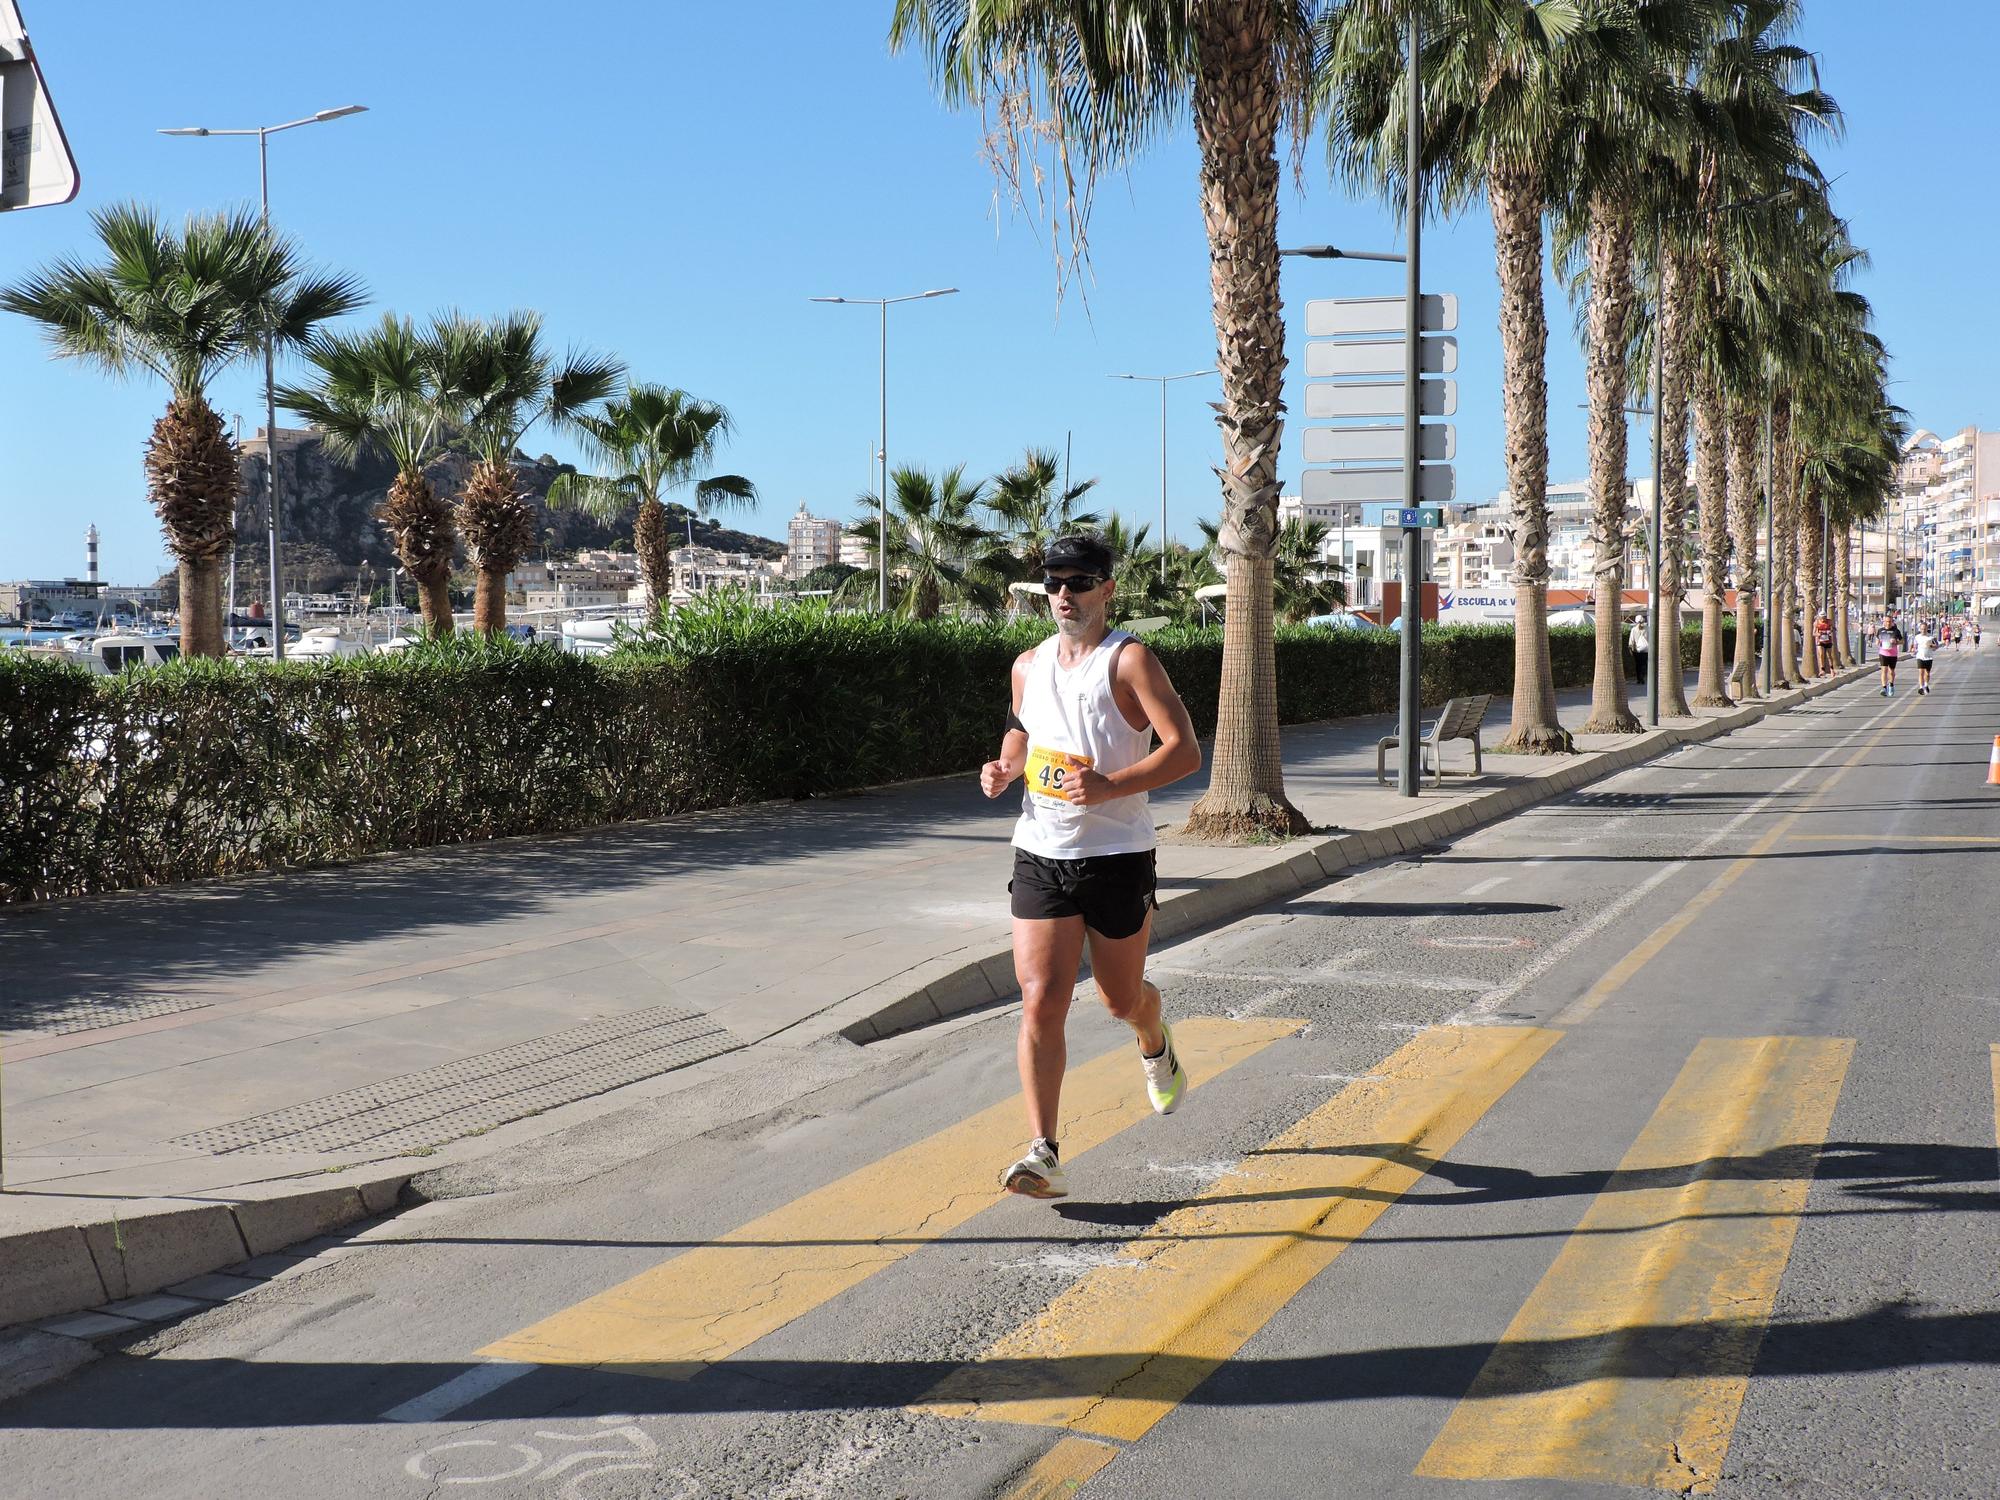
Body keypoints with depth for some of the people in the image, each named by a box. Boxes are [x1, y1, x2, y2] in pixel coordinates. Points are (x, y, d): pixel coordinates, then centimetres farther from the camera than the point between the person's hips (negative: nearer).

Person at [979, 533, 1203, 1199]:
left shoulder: (1130, 660, -9)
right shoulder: (1028, 666, 8)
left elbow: (1186, 750, -15)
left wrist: (1111, 786, -27)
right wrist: (1006, 768, 5)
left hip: (1117, 857, -3)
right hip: (1040, 856, 3)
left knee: (1122, 999, 13)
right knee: (1041, 1004, -9)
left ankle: (1156, 1044, 50)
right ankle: (1044, 1155, -9)